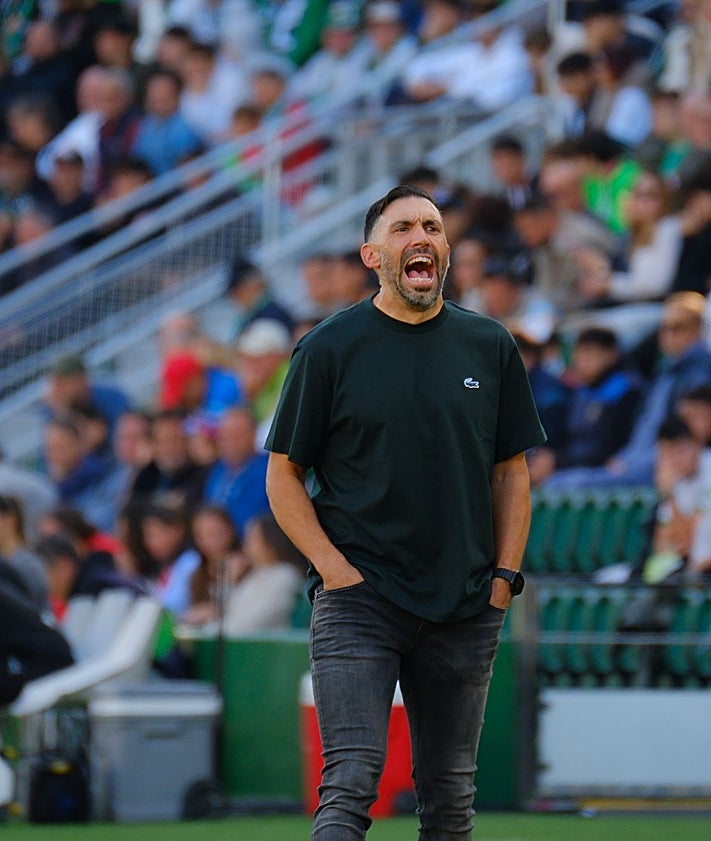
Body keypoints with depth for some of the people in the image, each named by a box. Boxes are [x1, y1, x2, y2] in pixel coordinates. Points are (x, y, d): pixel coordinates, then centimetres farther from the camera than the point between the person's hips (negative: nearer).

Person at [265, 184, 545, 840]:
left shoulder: (490, 346, 9)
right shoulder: (330, 348, 0)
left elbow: (511, 471, 15)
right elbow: (284, 474, 3)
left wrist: (504, 577, 5)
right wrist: (334, 568, -8)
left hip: (466, 610, 3)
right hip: (359, 599, -3)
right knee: (351, 785, -15)